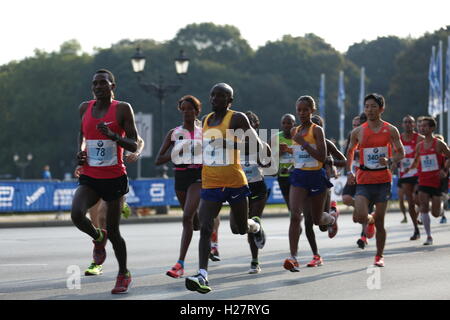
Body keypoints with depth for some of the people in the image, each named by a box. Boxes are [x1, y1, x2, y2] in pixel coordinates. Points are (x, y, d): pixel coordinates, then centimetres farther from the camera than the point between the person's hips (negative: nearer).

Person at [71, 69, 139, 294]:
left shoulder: (122, 109, -6)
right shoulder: (85, 108, 7)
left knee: (113, 231, 2)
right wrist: (80, 151, 6)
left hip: (114, 178, -3)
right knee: (77, 215, -24)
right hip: (89, 177, 3)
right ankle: (98, 238, 10)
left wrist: (112, 135, -23)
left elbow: (134, 146, -7)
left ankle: (123, 274, 24)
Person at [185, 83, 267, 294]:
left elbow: (257, 144, -16)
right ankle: (202, 276, -18)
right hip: (210, 184, 4)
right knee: (205, 229, -12)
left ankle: (256, 226, 50)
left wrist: (230, 143, -25)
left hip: (235, 182, -4)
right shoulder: (205, 121, 12)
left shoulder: (237, 118, -7)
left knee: (240, 228, 12)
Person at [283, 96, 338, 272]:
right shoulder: (294, 131, 9)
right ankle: (294, 258, -21)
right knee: (295, 215, -16)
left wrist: (303, 143, -23)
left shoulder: (317, 130, -8)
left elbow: (322, 157, -18)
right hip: (298, 176, 3)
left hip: (316, 176, -3)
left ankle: (332, 218, 51)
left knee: (317, 219, 12)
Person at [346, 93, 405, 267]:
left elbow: (401, 153, 4)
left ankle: (379, 256, 18)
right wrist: (349, 172, 9)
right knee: (360, 217, -18)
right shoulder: (357, 132, 4)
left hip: (383, 180, 0)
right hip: (363, 180, 0)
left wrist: (390, 161, -16)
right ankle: (369, 220, 21)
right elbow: (350, 152, 20)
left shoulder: (390, 130, 1)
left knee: (380, 221, 2)